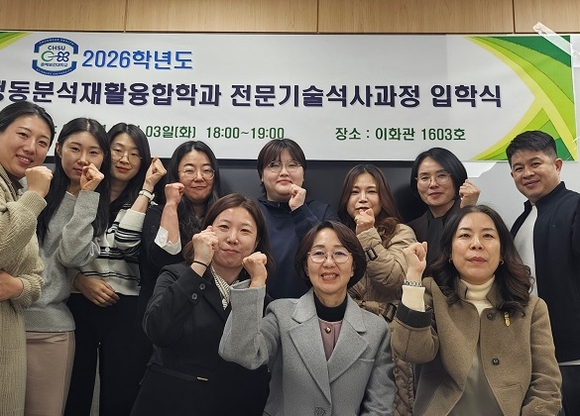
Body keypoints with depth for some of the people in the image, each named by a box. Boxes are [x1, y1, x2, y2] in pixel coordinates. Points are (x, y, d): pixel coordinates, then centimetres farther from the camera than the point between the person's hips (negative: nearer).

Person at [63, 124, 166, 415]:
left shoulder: (143, 204, 7)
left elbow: (125, 241, -13)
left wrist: (147, 187, -8)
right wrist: (80, 280, -12)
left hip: (125, 310, 0)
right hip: (78, 305, 1)